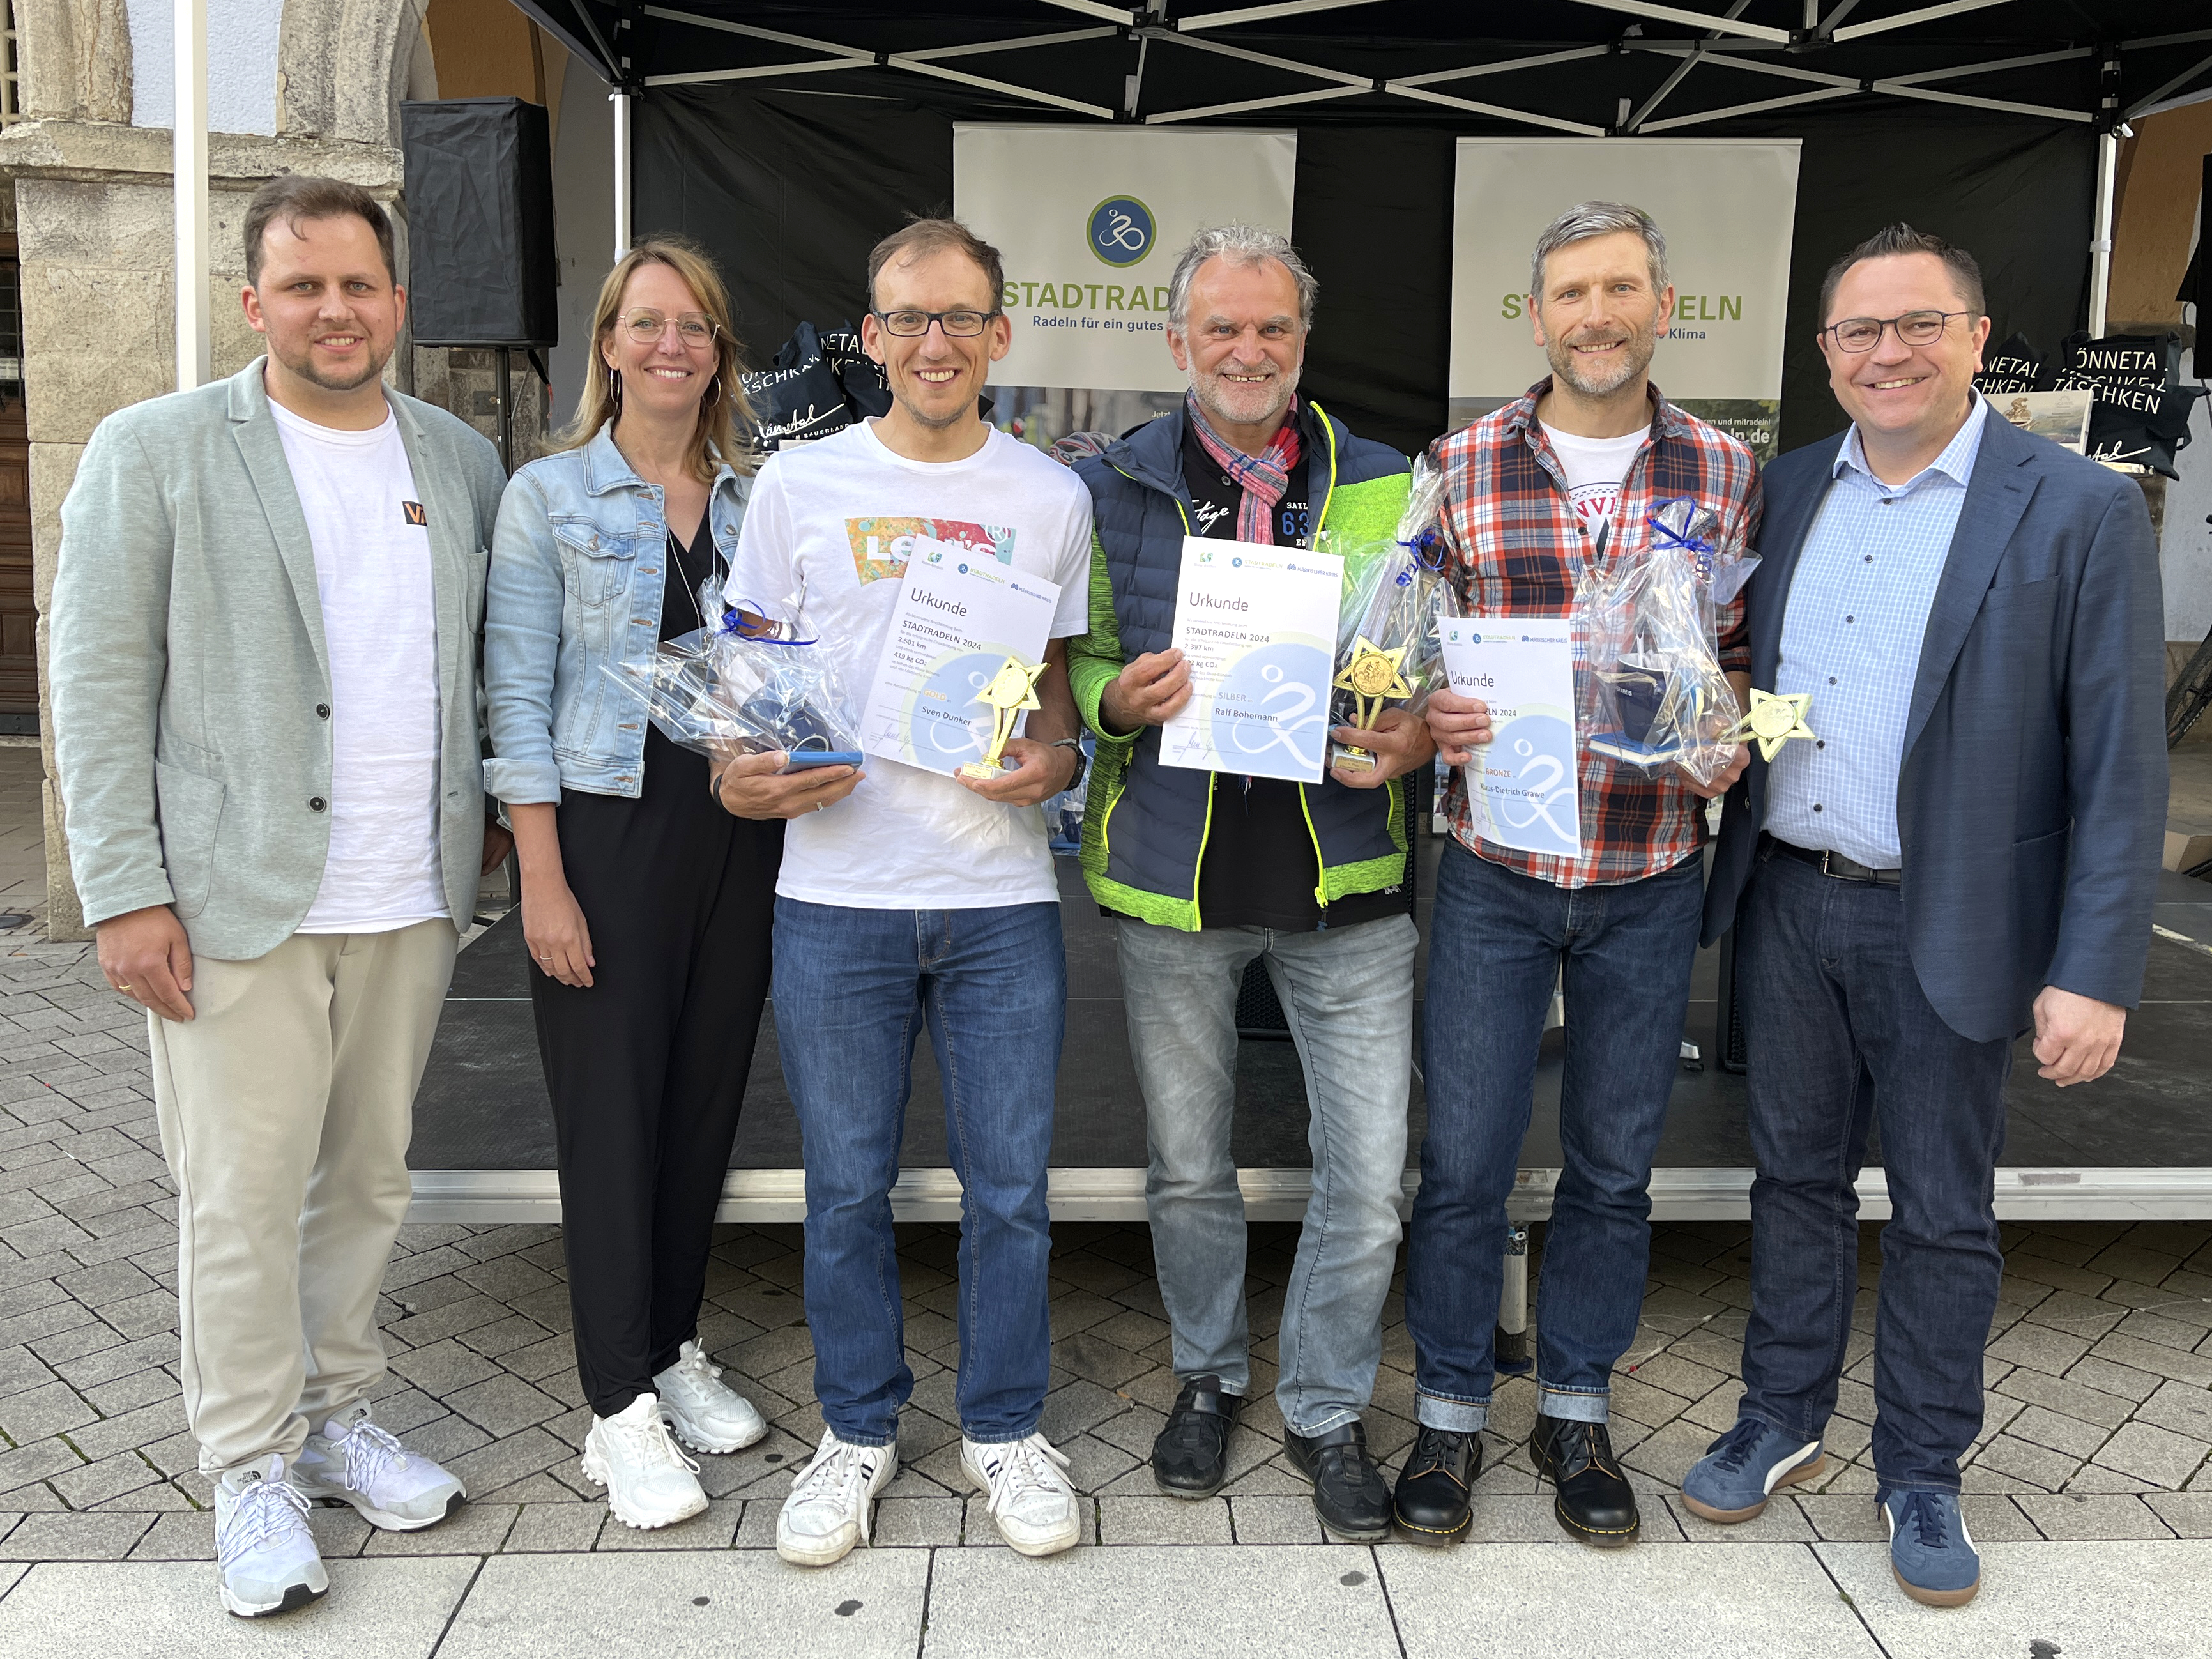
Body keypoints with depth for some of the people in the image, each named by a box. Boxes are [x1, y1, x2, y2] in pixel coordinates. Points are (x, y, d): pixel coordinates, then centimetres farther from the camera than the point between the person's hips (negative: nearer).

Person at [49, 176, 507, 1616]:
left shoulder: (462, 460, 10)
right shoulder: (154, 452, -2)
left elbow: (490, 662, 19)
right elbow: (100, 686, -5)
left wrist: (494, 816, 9)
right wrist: (125, 894, -10)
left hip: (414, 902, 4)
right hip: (241, 900, -4)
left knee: (370, 1182, 14)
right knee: (243, 1199, 3)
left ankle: (338, 1418, 31)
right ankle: (254, 1472, 19)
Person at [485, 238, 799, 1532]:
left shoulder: (757, 499, 10)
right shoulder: (548, 496, 0)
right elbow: (519, 699, -5)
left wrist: (785, 770, -5)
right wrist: (543, 880, -11)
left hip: (739, 835, 4)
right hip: (607, 834, -4)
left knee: (707, 1099, 11)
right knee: (612, 1111, 0)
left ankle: (676, 1349, 28)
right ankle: (621, 1408, 11)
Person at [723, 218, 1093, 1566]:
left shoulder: (1050, 495, 7)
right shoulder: (799, 484, 5)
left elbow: (1063, 681, 13)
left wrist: (1057, 758, -8)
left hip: (1002, 894, 0)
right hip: (837, 887, 0)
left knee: (1011, 1182, 8)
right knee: (847, 1184, 10)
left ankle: (1006, 1426, 28)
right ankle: (859, 1429, 30)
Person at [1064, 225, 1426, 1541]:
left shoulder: (1386, 490, 5)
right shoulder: (1112, 490, 4)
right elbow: (1073, 661, 7)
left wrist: (1421, 734, -13)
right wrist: (1117, 700, -16)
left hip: (1346, 882, 0)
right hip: (1173, 881, 0)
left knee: (1371, 1177, 3)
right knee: (1189, 1168, 15)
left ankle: (1329, 1409, 27)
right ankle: (1210, 1376, 40)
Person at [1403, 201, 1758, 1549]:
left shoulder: (1727, 473, 3)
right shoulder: (1461, 466, 0)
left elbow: (1744, 647, 12)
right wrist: (1427, 712, -16)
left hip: (1651, 879, 1)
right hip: (1496, 870, -1)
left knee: (1614, 1165, 13)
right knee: (1465, 1161, 5)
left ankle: (1577, 1412, 32)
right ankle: (1451, 1414, 25)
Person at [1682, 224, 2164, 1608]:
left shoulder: (2082, 511, -9)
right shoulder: (1786, 492, 5)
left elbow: (2120, 761, -10)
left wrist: (2094, 972, -14)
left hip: (1945, 926, -4)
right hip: (1786, 905, 4)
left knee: (1942, 1216, 10)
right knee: (1798, 1175, 17)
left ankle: (1923, 1474, 29)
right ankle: (1784, 1423, 35)